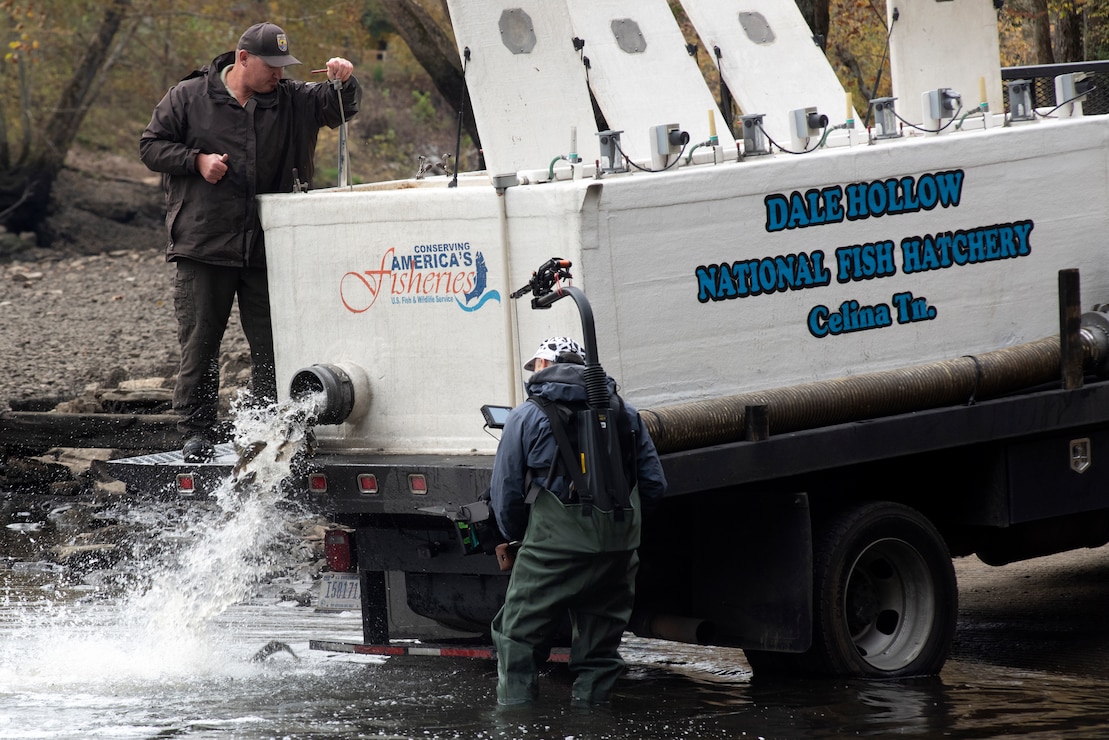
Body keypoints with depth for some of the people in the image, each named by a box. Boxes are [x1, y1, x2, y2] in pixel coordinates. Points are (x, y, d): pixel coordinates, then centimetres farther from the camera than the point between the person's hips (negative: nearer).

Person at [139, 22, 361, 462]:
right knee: (199, 345, 0)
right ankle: (196, 433, 8)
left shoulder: (292, 102, 9)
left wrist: (344, 82, -17)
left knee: (272, 347, 3)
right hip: (203, 247, -3)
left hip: (266, 251, 3)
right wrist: (197, 161, -10)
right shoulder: (189, 98, 2)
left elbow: (339, 107, 4)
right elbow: (152, 146, 5)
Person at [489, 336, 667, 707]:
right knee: (600, 647, 13)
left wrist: (517, 538, 22)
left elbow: (506, 494, 4)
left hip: (554, 548, -4)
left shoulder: (525, 417, 3)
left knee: (518, 636, 2)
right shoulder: (625, 413, 15)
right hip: (619, 548, 4)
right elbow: (654, 485, 14)